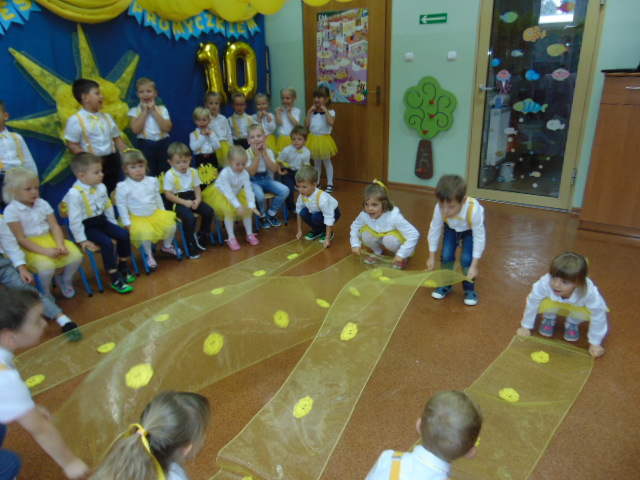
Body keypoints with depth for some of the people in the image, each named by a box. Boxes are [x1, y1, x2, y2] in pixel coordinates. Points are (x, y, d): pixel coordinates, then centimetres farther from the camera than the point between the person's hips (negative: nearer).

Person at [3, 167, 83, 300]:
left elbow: (55, 226, 0)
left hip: (49, 239, 5)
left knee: (76, 255, -17)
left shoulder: (42, 203, 4)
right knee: (47, 266, -33)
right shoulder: (11, 210, -11)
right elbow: (21, 239, -14)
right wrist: (45, 251, -25)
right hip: (29, 247, -5)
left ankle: (65, 279, 16)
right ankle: (45, 291, 2)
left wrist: (61, 245, -19)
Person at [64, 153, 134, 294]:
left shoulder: (101, 187, 1)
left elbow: (108, 207, 14)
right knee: (107, 243, -26)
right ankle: (115, 279, -15)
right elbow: (74, 220, -20)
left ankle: (123, 268, 12)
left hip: (102, 221, 7)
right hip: (87, 226, -7)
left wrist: (114, 225, 13)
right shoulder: (74, 194, -21)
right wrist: (82, 240, -17)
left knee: (124, 234, -9)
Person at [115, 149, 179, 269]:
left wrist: (163, 212, 13)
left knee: (171, 225, -10)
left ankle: (167, 246, 20)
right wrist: (127, 223, -10)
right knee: (146, 232, -30)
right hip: (137, 218, -4)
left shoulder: (152, 181, 1)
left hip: (156, 214, 5)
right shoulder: (123, 187, -12)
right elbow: (121, 205, -7)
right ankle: (148, 254, 0)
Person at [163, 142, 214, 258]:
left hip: (191, 199, 6)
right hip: (178, 202, -6)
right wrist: (184, 202, -17)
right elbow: (168, 194, -11)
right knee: (190, 218, -30)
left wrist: (198, 200, -11)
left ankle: (201, 235, 12)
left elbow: (197, 189, 9)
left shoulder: (193, 172, 6)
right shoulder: (170, 175, -9)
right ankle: (191, 244, -10)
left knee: (209, 211, -11)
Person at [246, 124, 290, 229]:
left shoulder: (268, 151, 2)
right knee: (259, 195, -36)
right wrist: (257, 155, -21)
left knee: (285, 190, -19)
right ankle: (262, 216, -1)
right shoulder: (247, 153, -10)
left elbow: (274, 169, -10)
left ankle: (270, 214, 4)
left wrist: (265, 154, -16)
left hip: (267, 179, 4)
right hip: (253, 182, -4)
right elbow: (251, 172, -20)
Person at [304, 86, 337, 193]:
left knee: (327, 162, 5)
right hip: (313, 139, 5)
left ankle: (330, 184, 12)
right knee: (316, 163, 16)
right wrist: (309, 112, -6)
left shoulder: (330, 112, -9)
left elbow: (332, 122, -29)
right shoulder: (312, 112, 4)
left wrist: (325, 110, -23)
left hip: (324, 139, -5)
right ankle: (317, 183, 27)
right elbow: (306, 125, -2)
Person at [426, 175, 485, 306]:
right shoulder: (439, 209, -37)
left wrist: (474, 266, -30)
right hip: (451, 228, 3)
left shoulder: (474, 210, -44)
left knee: (467, 258, -13)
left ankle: (469, 289, 11)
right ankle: (446, 285, 16)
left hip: (471, 230, -2)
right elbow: (434, 231, -20)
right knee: (446, 255, -8)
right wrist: (432, 257, -11)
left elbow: (479, 238, -32)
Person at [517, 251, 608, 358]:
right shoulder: (544, 283, -41)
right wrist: (525, 327, -11)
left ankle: (573, 323, 7)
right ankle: (549, 318, 6)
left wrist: (595, 343, -16)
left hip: (577, 307, 1)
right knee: (545, 304, -31)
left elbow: (598, 316, -26)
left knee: (587, 313, -29)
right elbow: (532, 302, -23)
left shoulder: (589, 292, -42)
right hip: (555, 305, 0)